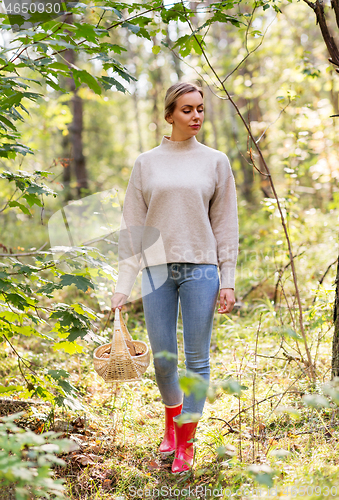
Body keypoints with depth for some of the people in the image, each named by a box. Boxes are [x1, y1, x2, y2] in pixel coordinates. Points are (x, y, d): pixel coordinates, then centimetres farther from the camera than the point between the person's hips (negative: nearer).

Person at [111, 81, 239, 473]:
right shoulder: (146, 163, 7)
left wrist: (228, 281, -2)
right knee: (162, 357, 6)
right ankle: (172, 419, 34)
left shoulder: (216, 161, 6)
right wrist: (123, 284, 0)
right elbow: (132, 228, 5)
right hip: (157, 269, 1)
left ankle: (185, 442, 15)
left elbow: (225, 225, 5)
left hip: (200, 268, 0)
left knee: (197, 358, 2)